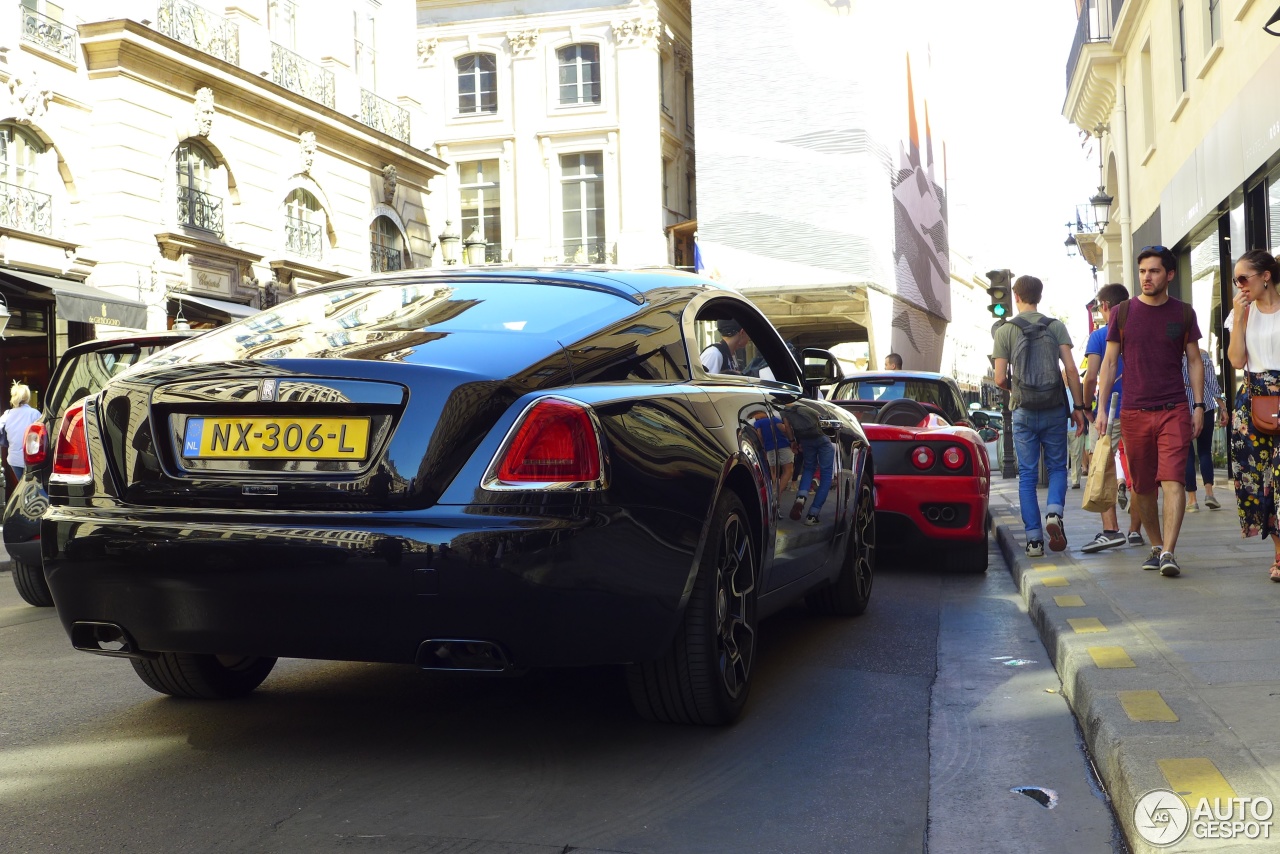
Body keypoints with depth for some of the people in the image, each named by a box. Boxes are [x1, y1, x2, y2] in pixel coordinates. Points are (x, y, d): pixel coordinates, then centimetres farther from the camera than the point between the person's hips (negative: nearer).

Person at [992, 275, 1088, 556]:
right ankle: (1054, 512, -12)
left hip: (1023, 411, -1)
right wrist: (1078, 406, 2)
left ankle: (1034, 538, 3)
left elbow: (1000, 379, -3)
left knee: (1027, 476, 5)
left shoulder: (1005, 330, 0)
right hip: (1054, 409, 1)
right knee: (1057, 467, 14)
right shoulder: (1056, 326, 3)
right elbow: (1070, 369, -4)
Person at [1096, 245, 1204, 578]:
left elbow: (1194, 361, 12)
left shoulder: (1183, 313, 7)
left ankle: (1168, 553, -18)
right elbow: (1109, 362, 8)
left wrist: (1198, 406, 4)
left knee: (1173, 480, -14)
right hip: (1133, 411, 1)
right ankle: (1156, 546, 24)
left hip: (1174, 410, -1)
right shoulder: (1122, 313, 6)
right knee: (1141, 486, 7)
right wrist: (1102, 408, 1)